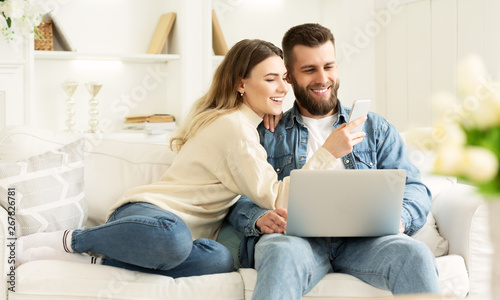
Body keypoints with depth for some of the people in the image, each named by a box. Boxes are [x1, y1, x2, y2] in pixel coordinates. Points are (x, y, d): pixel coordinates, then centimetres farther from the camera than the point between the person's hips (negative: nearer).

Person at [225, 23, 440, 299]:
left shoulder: (375, 128, 25)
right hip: (294, 236, -1)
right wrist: (259, 218, -15)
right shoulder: (266, 134, 20)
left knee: (415, 253, -32)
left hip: (361, 240, 2)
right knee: (282, 253, -39)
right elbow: (238, 198, 10)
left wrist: (398, 217, -9)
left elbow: (414, 188, 16)